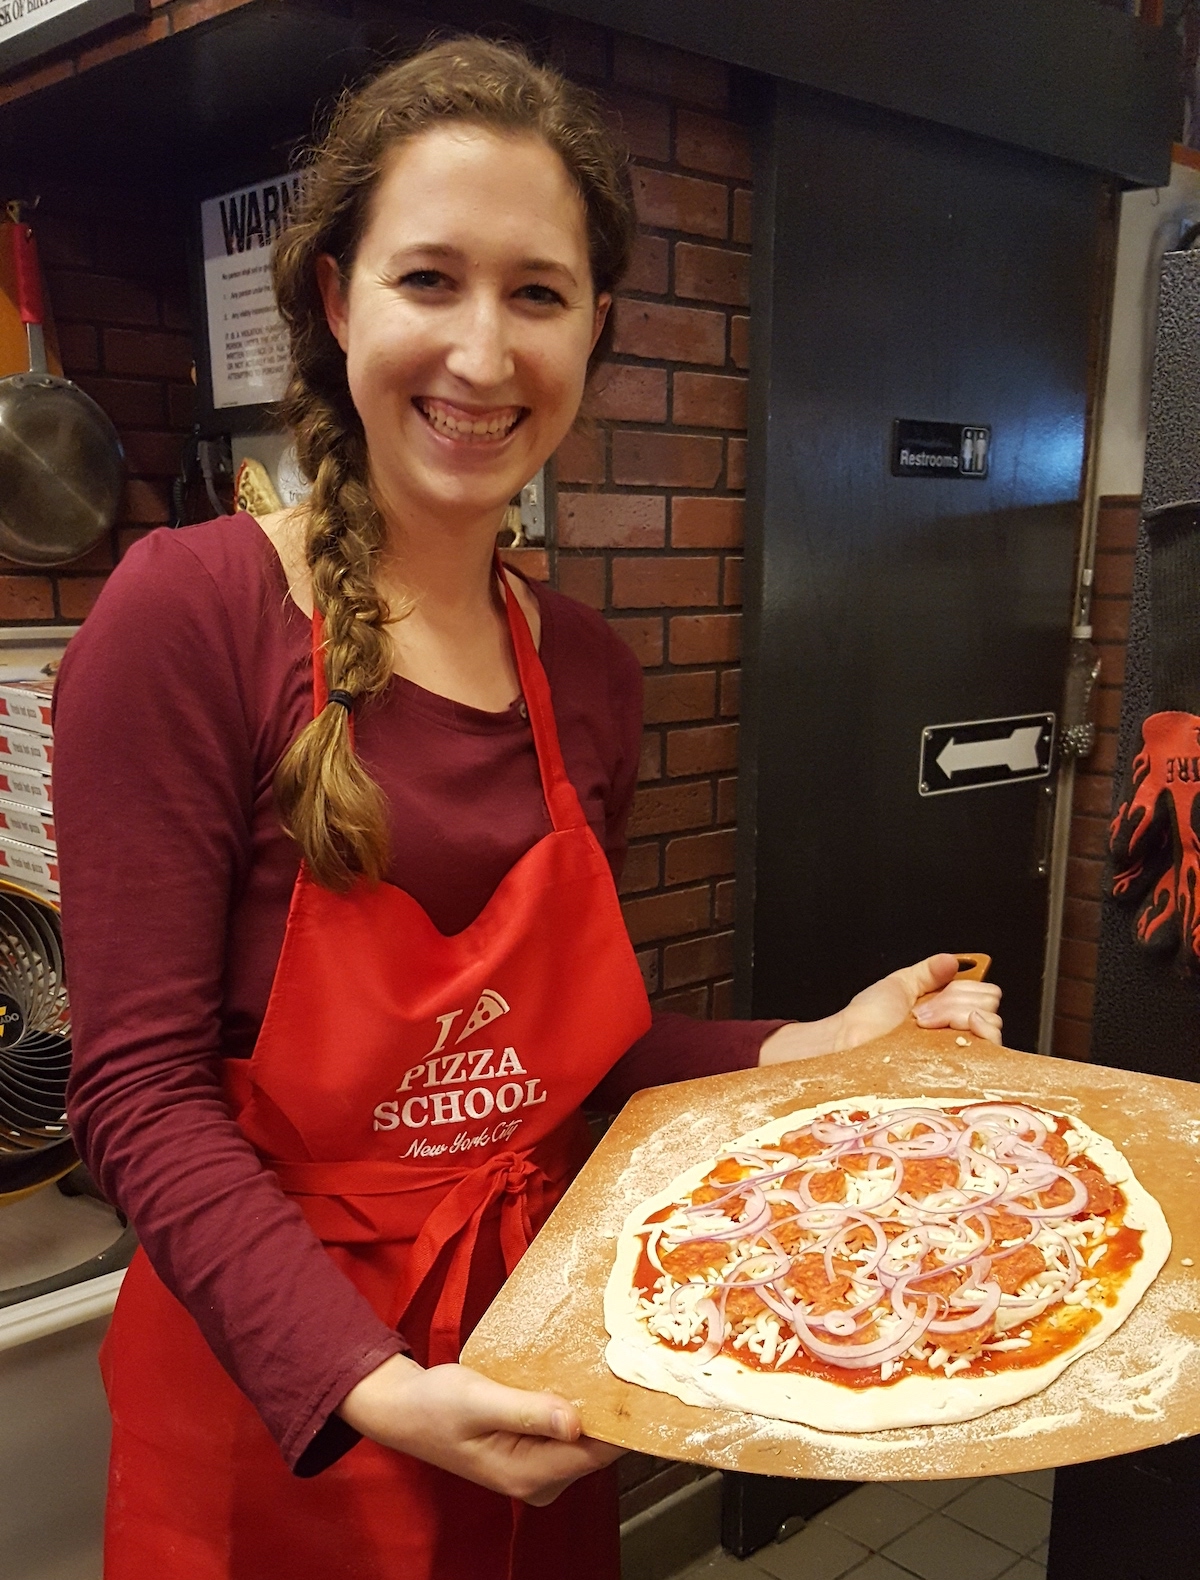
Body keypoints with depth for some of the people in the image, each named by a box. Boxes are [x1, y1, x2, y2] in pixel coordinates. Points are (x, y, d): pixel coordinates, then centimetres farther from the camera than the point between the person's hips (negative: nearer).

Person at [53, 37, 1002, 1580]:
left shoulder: (585, 672, -1)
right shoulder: (190, 611, -17)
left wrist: (811, 1048, -3)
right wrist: (360, 1383, -27)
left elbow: (559, 1041, 6)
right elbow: (142, 1085, -18)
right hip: (268, 1395, -5)